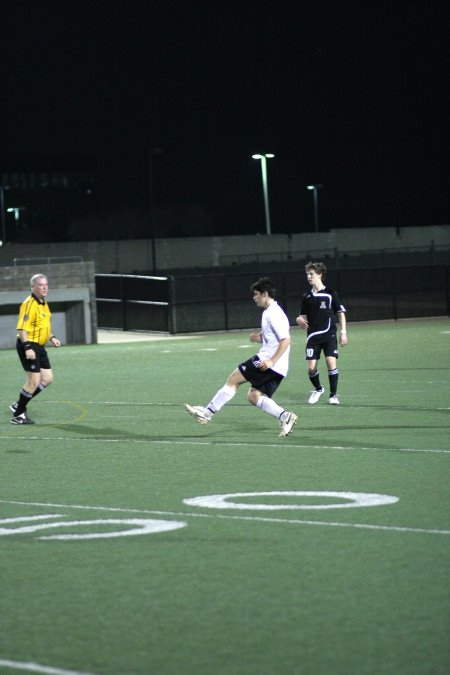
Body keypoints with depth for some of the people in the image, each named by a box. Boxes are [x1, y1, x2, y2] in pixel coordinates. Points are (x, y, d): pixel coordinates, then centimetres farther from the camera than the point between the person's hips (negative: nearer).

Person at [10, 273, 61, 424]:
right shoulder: (29, 304, -17)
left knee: (47, 379, 8)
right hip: (28, 345, -9)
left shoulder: (44, 304, 13)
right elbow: (21, 328, -22)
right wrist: (28, 348, -29)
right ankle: (18, 414, 4)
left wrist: (52, 338, 13)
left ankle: (18, 405, 17)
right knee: (34, 381, -9)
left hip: (39, 347, 9)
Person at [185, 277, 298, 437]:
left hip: (268, 363, -10)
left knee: (233, 379, -5)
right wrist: (260, 338, 12)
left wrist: (271, 361, -26)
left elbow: (286, 340, -22)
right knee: (253, 396, 9)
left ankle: (207, 413, -1)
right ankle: (285, 417, -3)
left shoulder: (274, 314, -14)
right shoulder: (269, 312, 18)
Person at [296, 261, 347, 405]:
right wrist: (300, 319, -8)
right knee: (311, 367, -4)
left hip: (329, 335, -3)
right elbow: (304, 316, 16)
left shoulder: (330, 294, -1)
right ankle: (318, 389, 24)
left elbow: (341, 312, 2)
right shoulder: (306, 297, 9)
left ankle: (333, 394, -3)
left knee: (331, 362, -16)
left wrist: (343, 332, -5)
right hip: (313, 336, 3)